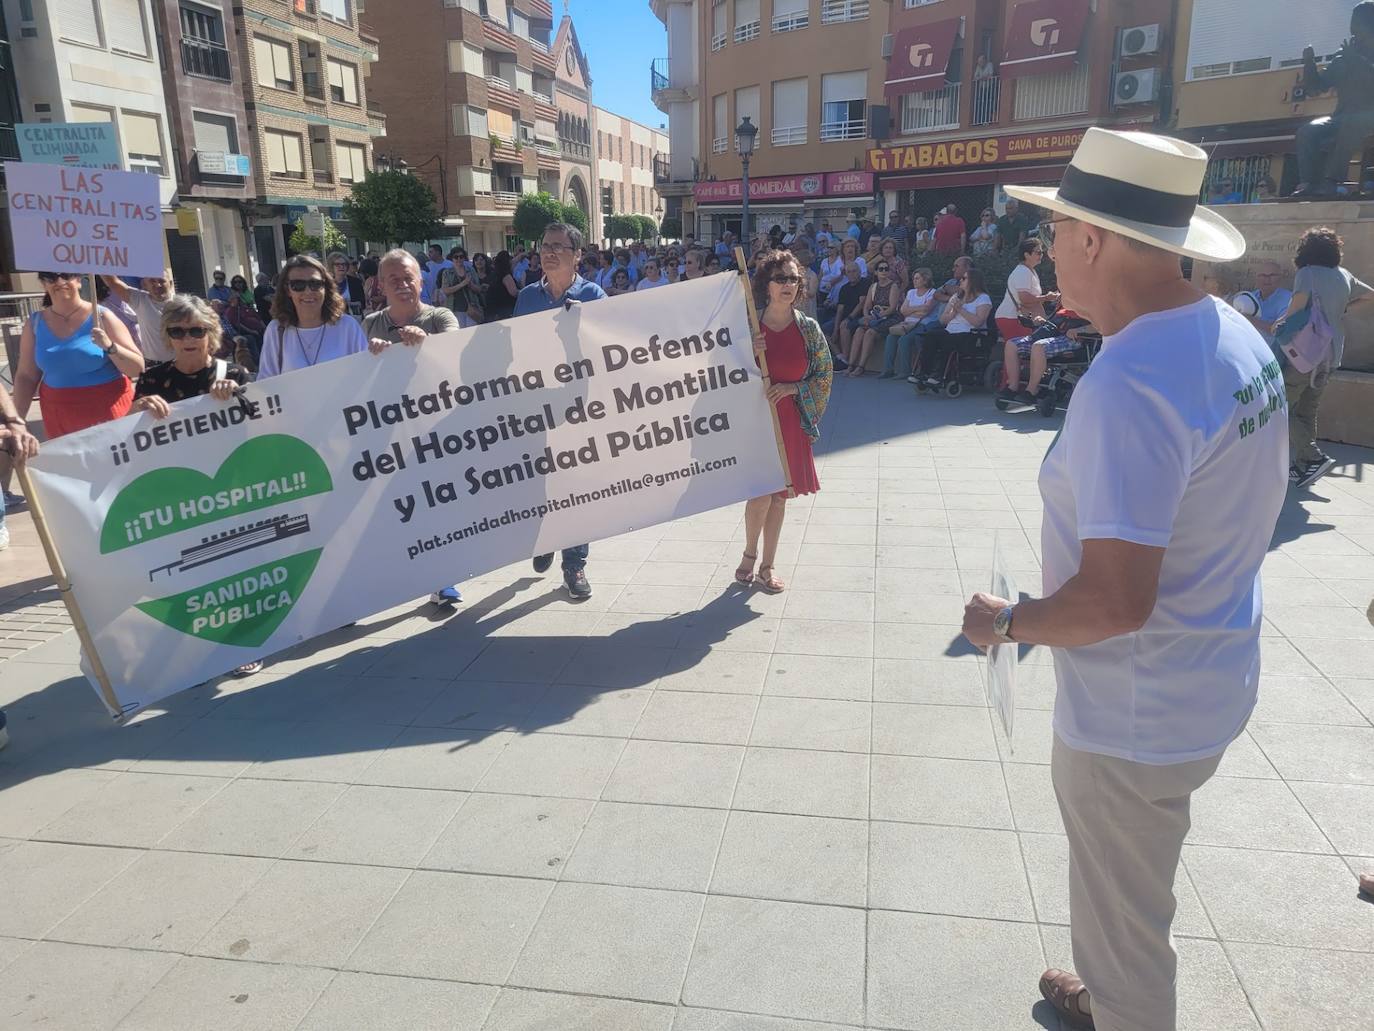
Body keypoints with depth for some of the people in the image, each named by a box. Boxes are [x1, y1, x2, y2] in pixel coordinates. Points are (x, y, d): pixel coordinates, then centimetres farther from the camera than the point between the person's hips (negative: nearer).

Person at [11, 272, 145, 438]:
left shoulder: (101, 317, -4)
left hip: (110, 410, -3)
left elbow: (137, 368, -7)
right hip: (59, 418, 3)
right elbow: (26, 377, 10)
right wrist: (17, 421, 5)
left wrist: (109, 346, -23)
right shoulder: (35, 323, 4)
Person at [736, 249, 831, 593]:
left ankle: (767, 565, 23)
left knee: (780, 494, 9)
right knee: (762, 493, -8)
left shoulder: (809, 328, 1)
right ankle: (749, 555, 19)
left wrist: (793, 388, -9)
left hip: (790, 420, 3)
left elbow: (824, 375, 6)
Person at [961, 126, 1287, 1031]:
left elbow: (1114, 601, -33)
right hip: (1210, 680, 10)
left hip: (1135, 711, -10)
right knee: (1133, 896, 32)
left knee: (1124, 915, 15)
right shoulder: (1239, 338, 1)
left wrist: (1007, 622, -15)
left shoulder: (1126, 384, -30)